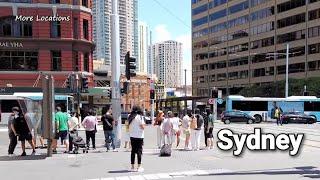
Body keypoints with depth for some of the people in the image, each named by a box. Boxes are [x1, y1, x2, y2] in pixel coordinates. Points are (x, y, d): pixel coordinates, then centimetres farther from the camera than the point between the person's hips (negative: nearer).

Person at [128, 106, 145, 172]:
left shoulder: (130, 117, 8)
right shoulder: (140, 117, -8)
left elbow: (129, 127, 10)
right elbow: (142, 127, -12)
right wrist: (144, 124, 5)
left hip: (132, 136, 5)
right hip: (139, 136, -5)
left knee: (133, 151, 10)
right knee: (139, 151, 0)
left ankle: (132, 166, 13)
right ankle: (139, 167, -1)